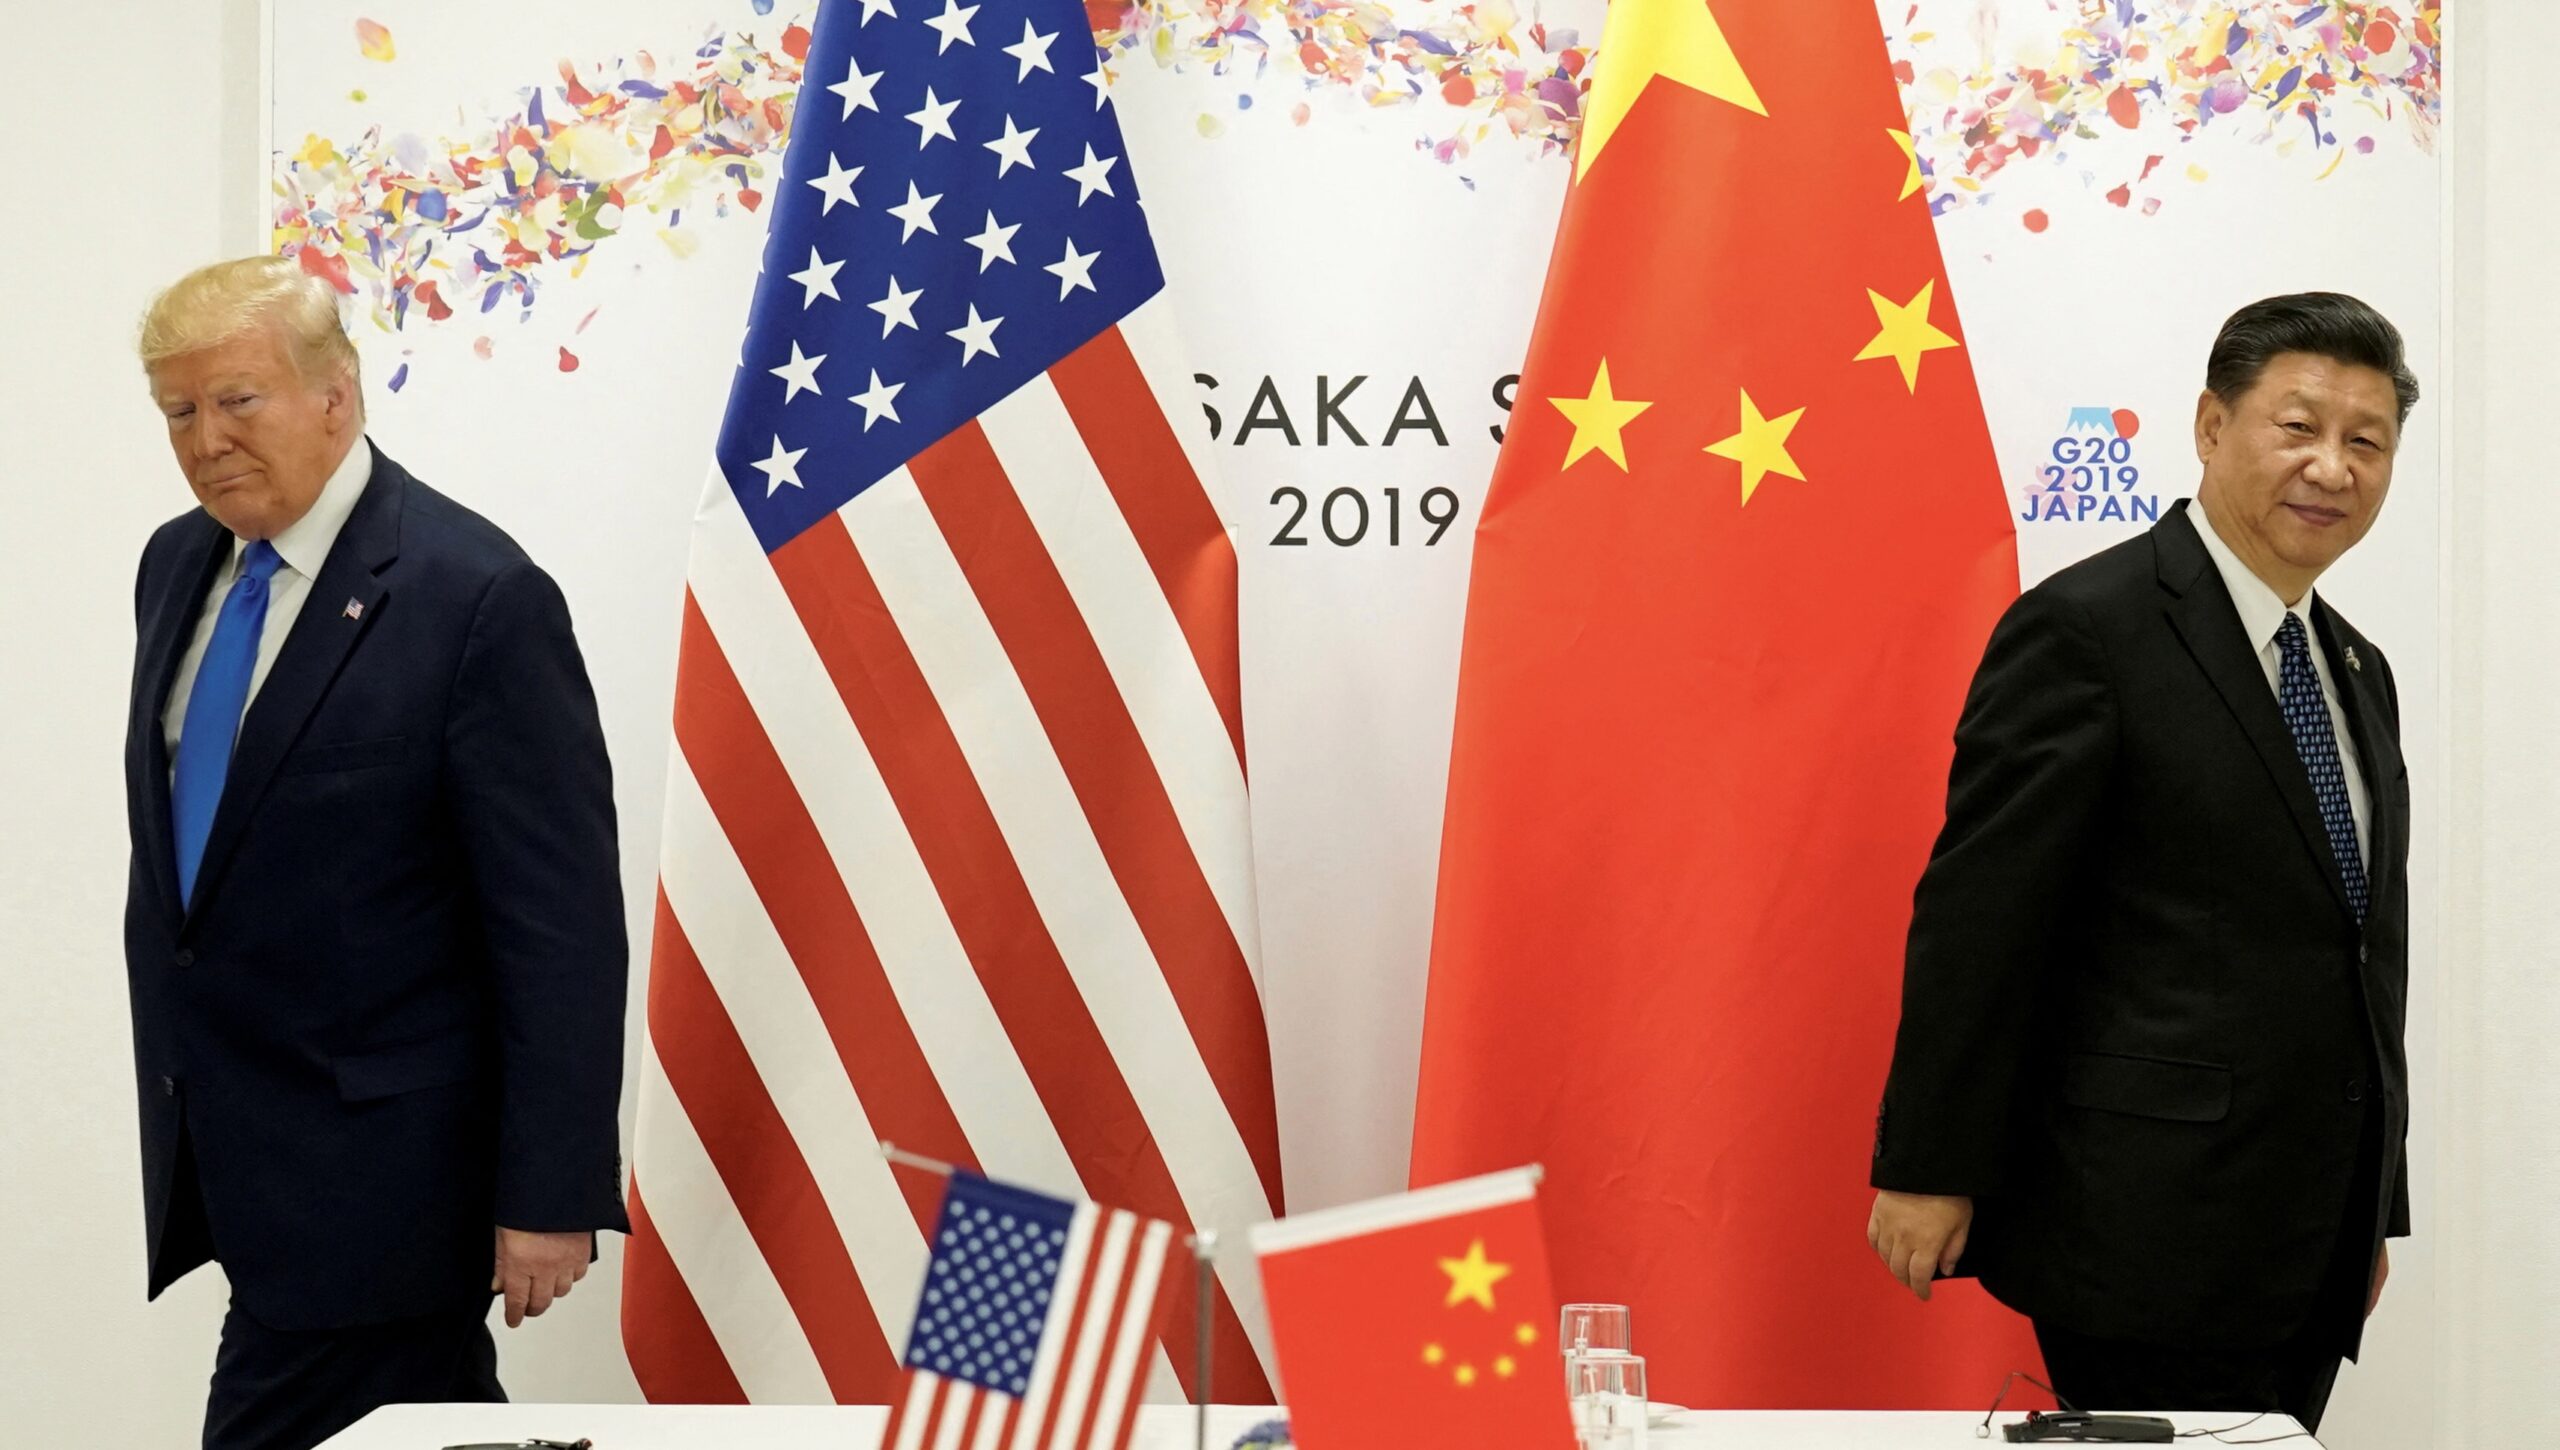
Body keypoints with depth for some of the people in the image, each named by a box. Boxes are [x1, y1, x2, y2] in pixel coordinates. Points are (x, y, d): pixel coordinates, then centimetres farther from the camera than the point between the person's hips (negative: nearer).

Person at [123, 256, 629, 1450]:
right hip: (217, 1142, 7)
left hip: (375, 1161, -7)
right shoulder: (178, 564, 8)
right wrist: (170, 1080, 19)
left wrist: (550, 1194, -17)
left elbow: (561, 921, -16)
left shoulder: (478, 597, -16)